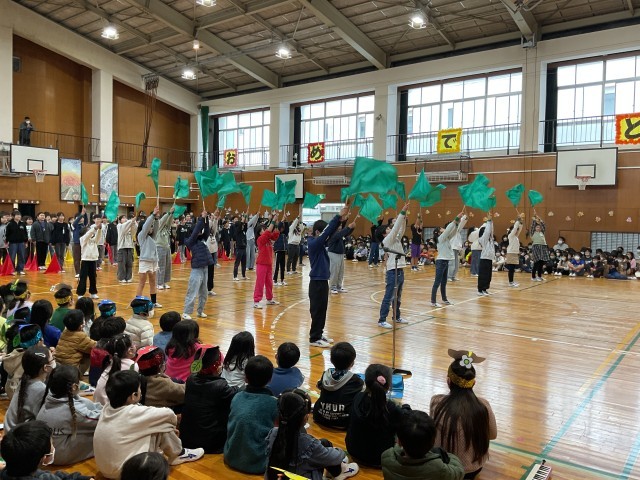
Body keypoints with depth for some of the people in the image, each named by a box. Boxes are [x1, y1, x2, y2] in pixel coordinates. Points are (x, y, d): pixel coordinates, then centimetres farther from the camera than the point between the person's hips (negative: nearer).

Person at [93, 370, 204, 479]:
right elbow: (168, 413, -9)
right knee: (162, 423, -5)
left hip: (106, 469, 8)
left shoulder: (107, 408, -2)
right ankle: (177, 454, 15)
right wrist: (174, 422, 14)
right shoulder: (133, 413, -22)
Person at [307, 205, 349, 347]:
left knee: (322, 310, 16)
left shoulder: (320, 243, 9)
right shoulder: (314, 243, -16)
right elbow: (327, 231, -24)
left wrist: (340, 219, -10)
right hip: (317, 281, -9)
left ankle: (319, 334, 27)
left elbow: (331, 232, 4)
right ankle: (314, 338, 7)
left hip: (323, 280, 9)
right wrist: (339, 216, -23)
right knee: (317, 310, -1)